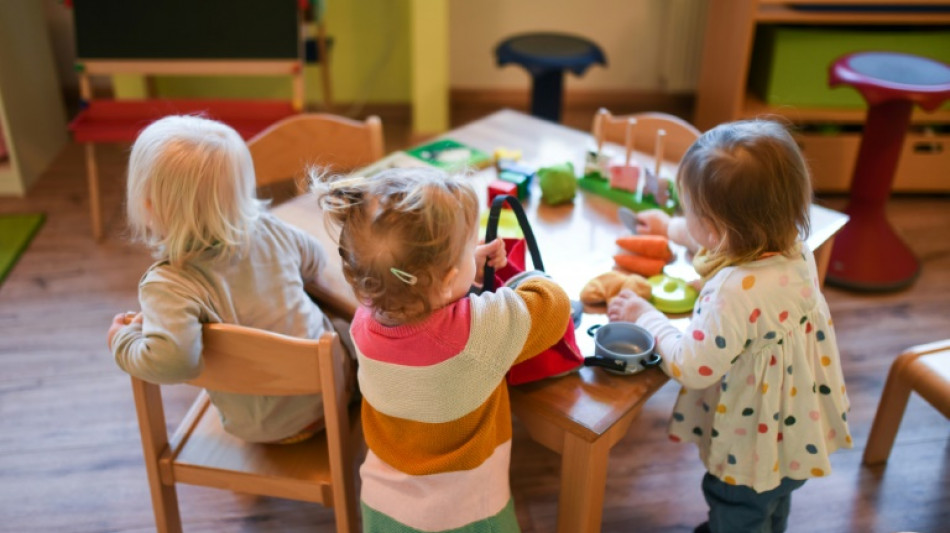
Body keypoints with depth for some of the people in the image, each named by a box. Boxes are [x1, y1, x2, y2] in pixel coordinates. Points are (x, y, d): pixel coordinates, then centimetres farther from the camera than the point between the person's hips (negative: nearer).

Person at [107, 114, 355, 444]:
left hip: (270, 427, -2)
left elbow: (170, 358, -44)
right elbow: (314, 261, 8)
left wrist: (123, 341, -22)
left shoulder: (168, 284, -29)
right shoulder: (268, 230, -12)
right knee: (344, 328, 36)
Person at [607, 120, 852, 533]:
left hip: (753, 450, -9)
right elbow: (734, 238, 10)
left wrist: (646, 318, -17)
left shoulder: (737, 291, -41)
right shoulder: (794, 252, -13)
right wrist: (672, 229, 20)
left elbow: (691, 367, -32)